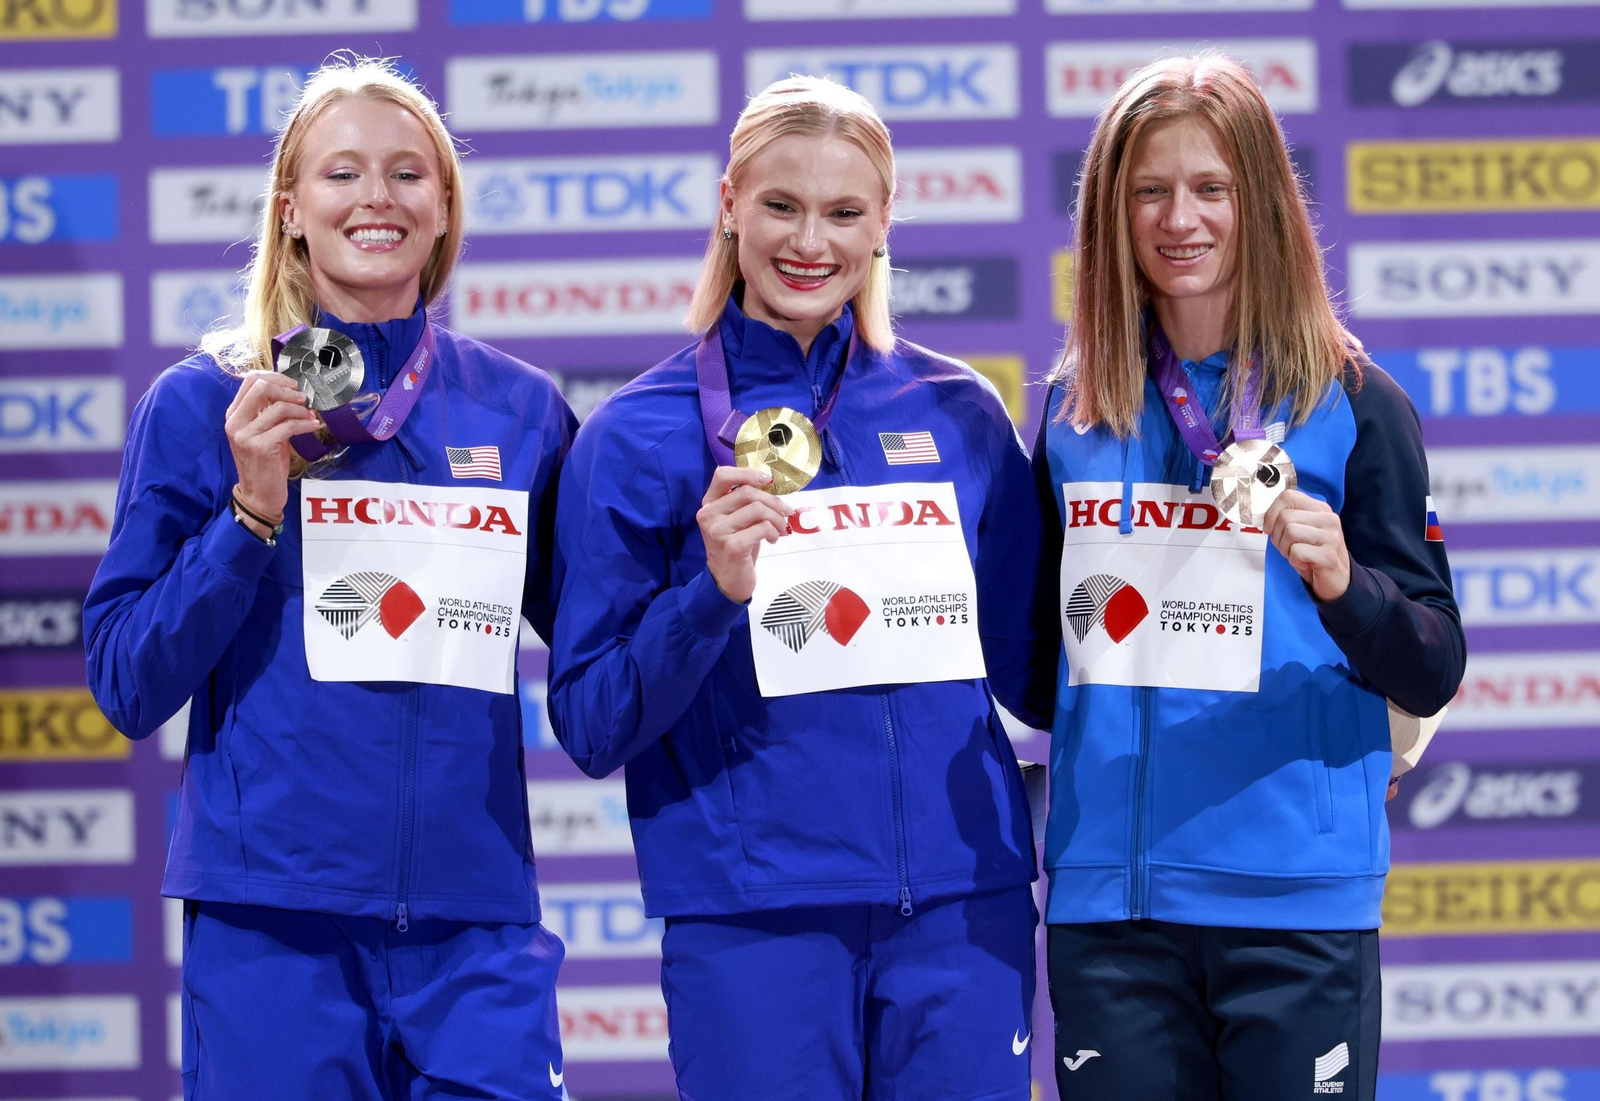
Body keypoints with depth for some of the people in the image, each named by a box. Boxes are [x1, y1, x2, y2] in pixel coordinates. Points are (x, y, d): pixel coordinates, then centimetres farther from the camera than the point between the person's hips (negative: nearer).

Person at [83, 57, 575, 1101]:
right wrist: (253, 510, -11)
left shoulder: (522, 411, 7)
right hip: (272, 921, -1)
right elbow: (128, 687, 0)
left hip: (475, 917, 2)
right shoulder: (201, 406, 2)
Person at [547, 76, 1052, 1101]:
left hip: (960, 903, 2)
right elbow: (592, 727, -3)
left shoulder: (961, 416, 8)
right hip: (750, 917, -2)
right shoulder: (641, 434, 1)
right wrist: (711, 594, -17)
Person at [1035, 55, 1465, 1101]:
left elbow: (1433, 674, -2)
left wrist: (1340, 582, -19)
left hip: (1296, 898, -3)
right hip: (1108, 893, 3)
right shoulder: (1073, 413, 9)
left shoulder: (1352, 405, 0)